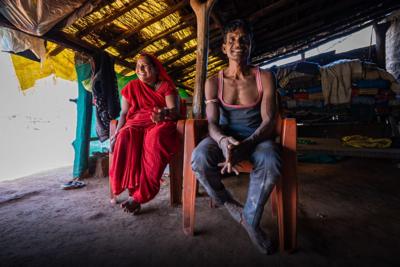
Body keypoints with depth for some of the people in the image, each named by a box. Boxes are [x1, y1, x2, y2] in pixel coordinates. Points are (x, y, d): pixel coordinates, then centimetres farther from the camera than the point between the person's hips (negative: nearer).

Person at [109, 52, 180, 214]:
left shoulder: (166, 86, 8)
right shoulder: (132, 87, 18)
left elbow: (174, 111, -6)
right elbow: (124, 113, 13)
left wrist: (164, 114, -31)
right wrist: (116, 133, -4)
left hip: (161, 123, -2)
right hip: (137, 123, 3)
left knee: (155, 137, -39)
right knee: (125, 136, -34)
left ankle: (139, 195, -34)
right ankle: (132, 188, -28)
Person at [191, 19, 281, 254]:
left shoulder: (264, 78, 0)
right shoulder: (214, 82, 2)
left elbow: (268, 121, -9)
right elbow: (212, 123, -7)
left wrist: (246, 145, -30)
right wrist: (223, 141, -33)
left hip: (256, 137, 0)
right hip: (224, 136, 1)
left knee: (271, 163, -35)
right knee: (199, 160, -32)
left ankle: (251, 219, -7)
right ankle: (233, 207, -4)